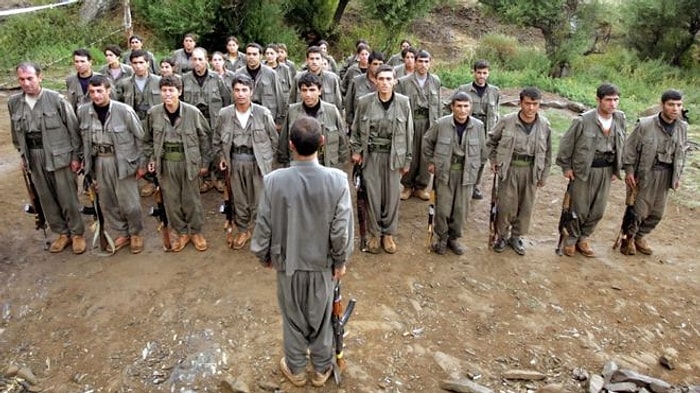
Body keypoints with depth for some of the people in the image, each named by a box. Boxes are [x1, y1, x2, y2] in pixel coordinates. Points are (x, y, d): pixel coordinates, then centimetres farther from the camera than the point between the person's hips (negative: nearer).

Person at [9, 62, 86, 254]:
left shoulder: (56, 99, -11)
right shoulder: (14, 102, 2)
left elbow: (73, 128, -7)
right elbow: (16, 131, 15)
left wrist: (75, 156, -6)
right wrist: (22, 154, 16)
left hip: (58, 154, -4)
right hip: (34, 156, 5)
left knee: (67, 197, 3)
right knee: (46, 198, 12)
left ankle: (77, 233, 19)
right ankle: (62, 233, 26)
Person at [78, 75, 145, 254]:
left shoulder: (124, 110, -17)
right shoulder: (83, 111, -4)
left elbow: (140, 137, -8)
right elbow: (84, 138, 12)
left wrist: (141, 164, -6)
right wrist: (86, 159, 12)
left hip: (122, 160, -4)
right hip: (100, 161, 5)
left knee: (129, 202, 1)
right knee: (107, 202, 13)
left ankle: (135, 233, 25)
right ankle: (122, 234, 32)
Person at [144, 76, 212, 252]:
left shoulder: (193, 112, -13)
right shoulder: (153, 113, -5)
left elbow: (204, 137, -2)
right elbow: (148, 139, 10)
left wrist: (204, 162, 0)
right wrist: (151, 159, 4)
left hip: (188, 161, -2)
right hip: (165, 163, 2)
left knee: (191, 199, 8)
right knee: (171, 199, 10)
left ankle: (195, 232, 27)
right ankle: (181, 232, 27)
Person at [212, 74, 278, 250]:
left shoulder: (263, 113, -11)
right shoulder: (224, 114, -5)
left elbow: (273, 138, 1)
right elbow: (217, 139, 12)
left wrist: (267, 159, 3)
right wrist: (221, 156, 4)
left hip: (257, 160, -2)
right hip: (235, 161, 2)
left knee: (259, 199, 6)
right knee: (239, 199, 13)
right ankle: (243, 230, 30)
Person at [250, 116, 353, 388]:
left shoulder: (274, 180, -21)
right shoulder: (337, 179, -21)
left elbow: (264, 225, -10)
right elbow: (342, 228, -15)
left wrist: (264, 256, 8)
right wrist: (341, 260, 1)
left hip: (288, 261, 0)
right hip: (323, 262, 0)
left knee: (293, 318, 21)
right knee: (321, 317, 21)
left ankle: (295, 369, 40)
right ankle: (321, 370, 40)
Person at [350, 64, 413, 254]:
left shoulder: (403, 102, -5)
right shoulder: (365, 102, -5)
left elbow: (409, 132, 2)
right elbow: (356, 129, 7)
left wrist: (407, 160, 3)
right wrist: (356, 150, 1)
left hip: (394, 156, 0)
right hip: (371, 155, 0)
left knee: (392, 195, 7)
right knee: (373, 195, 6)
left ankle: (388, 234, 25)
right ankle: (374, 234, 23)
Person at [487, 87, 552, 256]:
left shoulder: (544, 125, -4)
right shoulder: (507, 121, -9)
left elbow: (547, 153, 6)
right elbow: (491, 141, 8)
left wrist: (544, 175, 8)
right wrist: (493, 160, 3)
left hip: (531, 171, 2)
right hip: (509, 169, -2)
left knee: (526, 206, 10)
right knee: (505, 205, 3)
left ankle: (516, 237, 30)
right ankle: (501, 236, 24)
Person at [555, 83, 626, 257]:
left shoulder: (620, 119, -1)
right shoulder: (583, 120, -17)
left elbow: (621, 145, 12)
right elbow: (566, 143, -8)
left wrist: (616, 168, 12)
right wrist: (566, 166, -4)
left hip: (606, 170, 5)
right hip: (583, 170, -5)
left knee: (598, 210, 11)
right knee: (579, 209, 4)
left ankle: (583, 238, 31)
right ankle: (570, 240, 24)